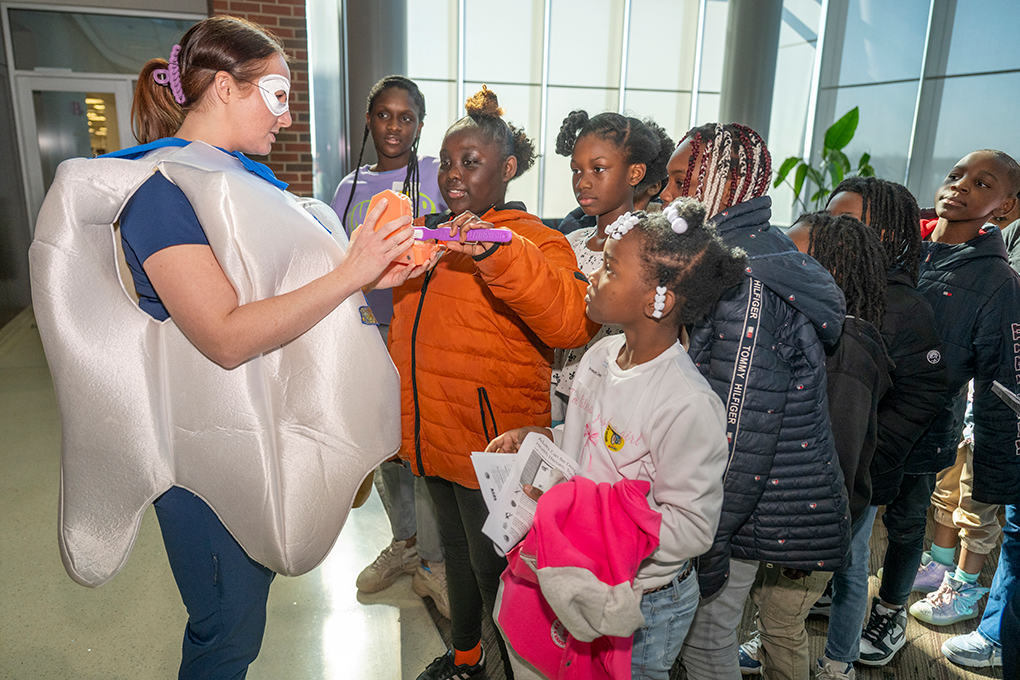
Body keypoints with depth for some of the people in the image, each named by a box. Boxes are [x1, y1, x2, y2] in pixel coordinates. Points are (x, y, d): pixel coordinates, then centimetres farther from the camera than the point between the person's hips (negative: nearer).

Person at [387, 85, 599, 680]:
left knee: (493, 567, 6)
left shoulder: (534, 241, -13)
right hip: (432, 431, 7)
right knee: (456, 547, 24)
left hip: (492, 440, -7)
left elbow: (573, 323, -33)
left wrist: (495, 252, -41)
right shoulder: (426, 231, 8)